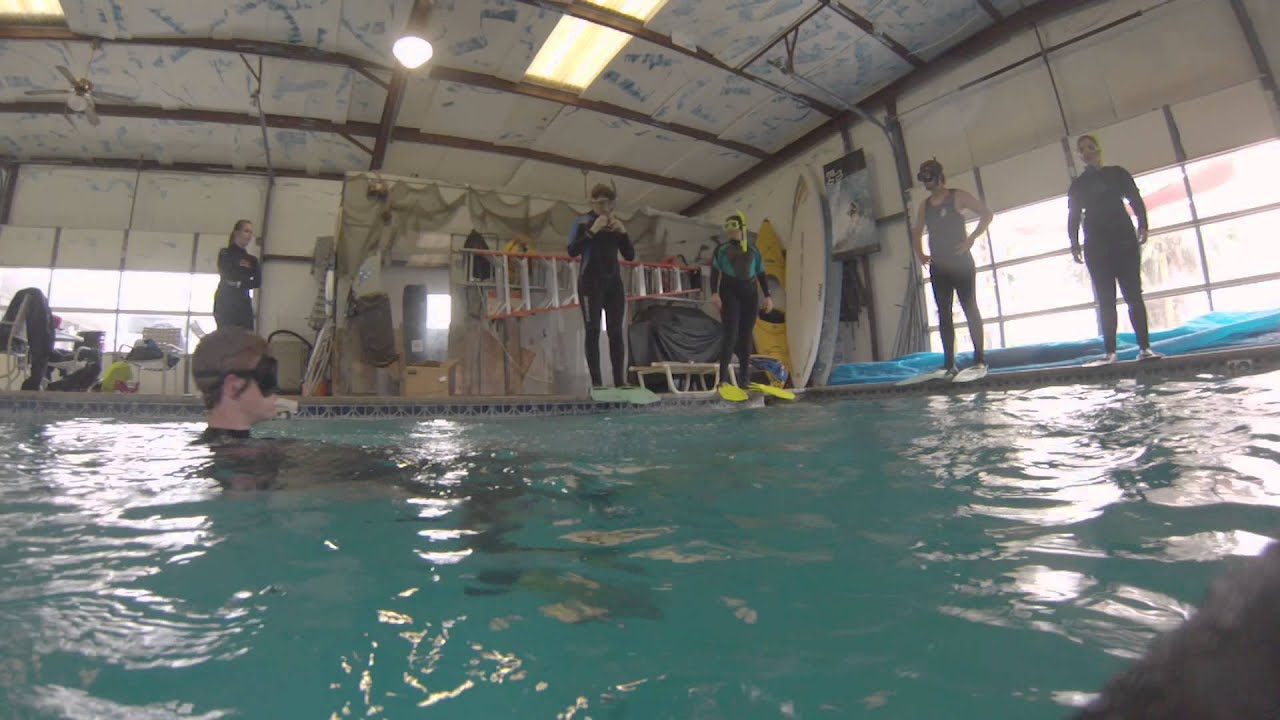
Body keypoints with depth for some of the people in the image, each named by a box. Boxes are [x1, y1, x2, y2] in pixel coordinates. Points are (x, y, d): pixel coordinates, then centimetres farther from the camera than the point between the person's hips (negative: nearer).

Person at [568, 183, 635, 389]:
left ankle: (620, 380, -1)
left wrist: (623, 233, -6)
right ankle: (596, 381, -8)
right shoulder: (582, 222, 0)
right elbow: (572, 251, -13)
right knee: (593, 330, -7)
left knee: (616, 332, 0)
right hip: (590, 282, -4)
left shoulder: (617, 224, 13)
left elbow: (630, 256, 8)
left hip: (614, 281, 4)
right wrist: (592, 231, -19)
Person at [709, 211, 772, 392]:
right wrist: (714, 293, -15)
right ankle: (723, 377, -16)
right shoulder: (722, 249, 8)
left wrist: (767, 296, 5)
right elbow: (714, 272, 0)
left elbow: (761, 274, 14)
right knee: (731, 332, -15)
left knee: (746, 335, 3)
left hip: (750, 294, 3)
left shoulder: (753, 250, 14)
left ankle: (744, 378, 9)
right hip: (729, 292, -3)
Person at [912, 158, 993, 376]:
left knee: (970, 308, -4)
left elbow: (987, 214, -6)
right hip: (938, 266, 5)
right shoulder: (925, 205, 12)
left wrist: (971, 239, -15)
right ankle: (949, 363, 5)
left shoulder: (958, 197, -3)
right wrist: (920, 253, 10)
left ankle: (980, 358, 2)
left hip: (961, 262, -5)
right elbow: (918, 231, 24)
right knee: (944, 313, 2)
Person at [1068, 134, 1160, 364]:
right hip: (1096, 247, 1)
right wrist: (1074, 243, -2)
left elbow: (1136, 201, 7)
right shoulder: (1078, 184, 15)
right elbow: (1074, 216, 11)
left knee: (1133, 294, -6)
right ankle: (1110, 351, -7)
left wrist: (1142, 226, -9)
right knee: (1105, 300, -4)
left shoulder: (1117, 173, 13)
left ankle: (1145, 347, -7)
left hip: (1124, 241, -1)